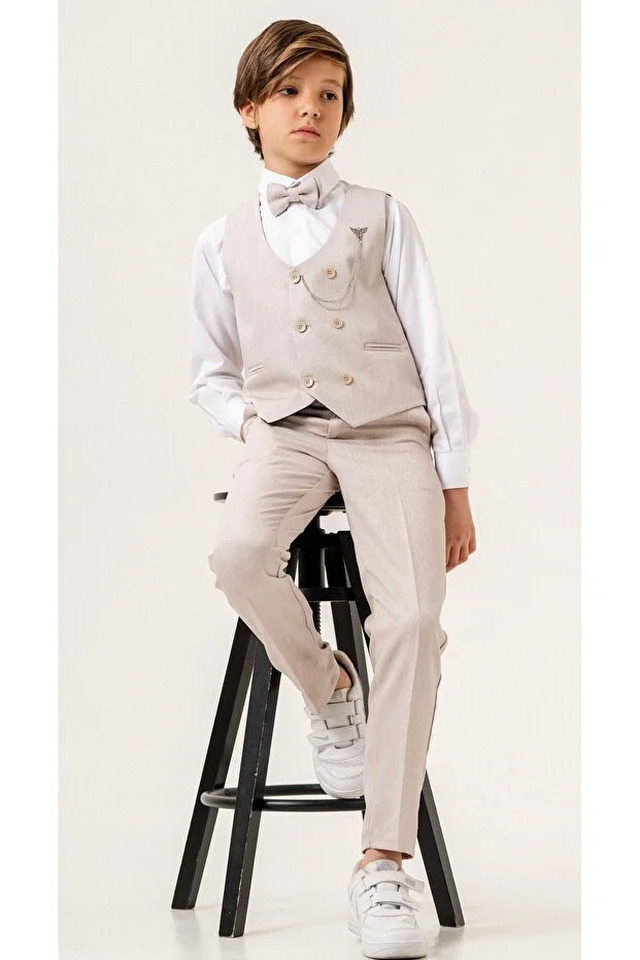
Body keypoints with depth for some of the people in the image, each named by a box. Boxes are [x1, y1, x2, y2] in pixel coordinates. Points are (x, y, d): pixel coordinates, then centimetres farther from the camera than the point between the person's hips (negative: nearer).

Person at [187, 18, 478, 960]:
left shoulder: (382, 215, 13)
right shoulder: (224, 240, 16)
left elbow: (431, 346, 9)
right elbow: (210, 374, 22)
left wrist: (455, 483, 1)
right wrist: (245, 416, -2)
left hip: (389, 428, -1)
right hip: (286, 430, 1)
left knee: (413, 616, -25)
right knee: (240, 553, -35)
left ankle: (384, 865, -21)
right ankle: (328, 689, -2)